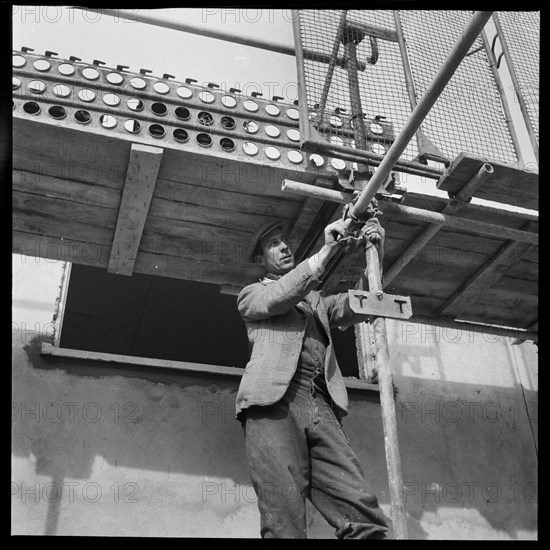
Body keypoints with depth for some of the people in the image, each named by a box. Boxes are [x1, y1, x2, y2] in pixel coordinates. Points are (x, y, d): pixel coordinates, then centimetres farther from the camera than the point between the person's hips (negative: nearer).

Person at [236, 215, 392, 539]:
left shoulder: (317, 300, 35)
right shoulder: (253, 294, 24)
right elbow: (276, 299, 1)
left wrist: (375, 256, 4)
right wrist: (325, 253, -3)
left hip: (322, 405, 4)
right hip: (274, 402, -3)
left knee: (366, 517, -15)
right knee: (286, 521, -19)